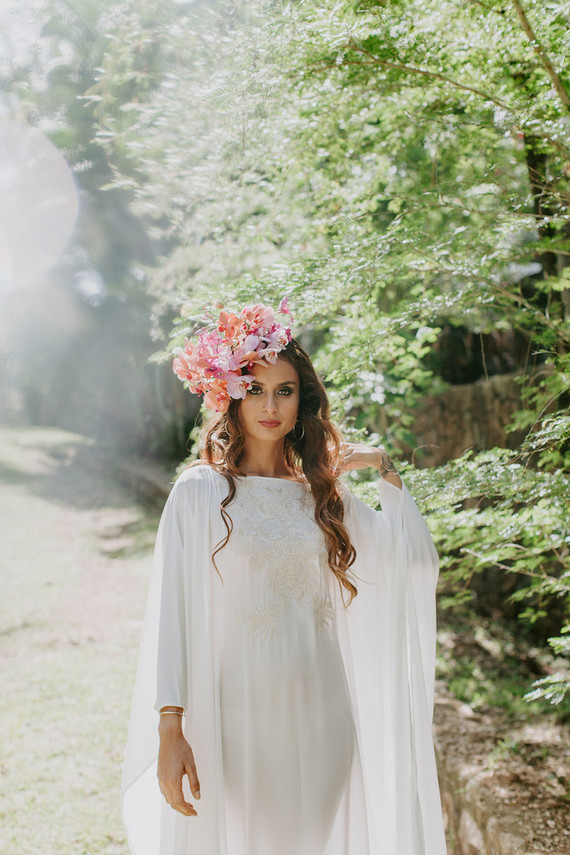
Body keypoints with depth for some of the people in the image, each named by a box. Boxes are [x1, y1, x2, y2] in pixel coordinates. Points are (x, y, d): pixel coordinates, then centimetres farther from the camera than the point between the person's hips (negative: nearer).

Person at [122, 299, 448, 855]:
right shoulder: (200, 492, -3)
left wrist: (384, 468, 2)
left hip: (319, 716, 4)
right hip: (234, 717, -3)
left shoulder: (321, 494, 9)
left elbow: (418, 560, 4)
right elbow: (170, 612, -8)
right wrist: (170, 729, -14)